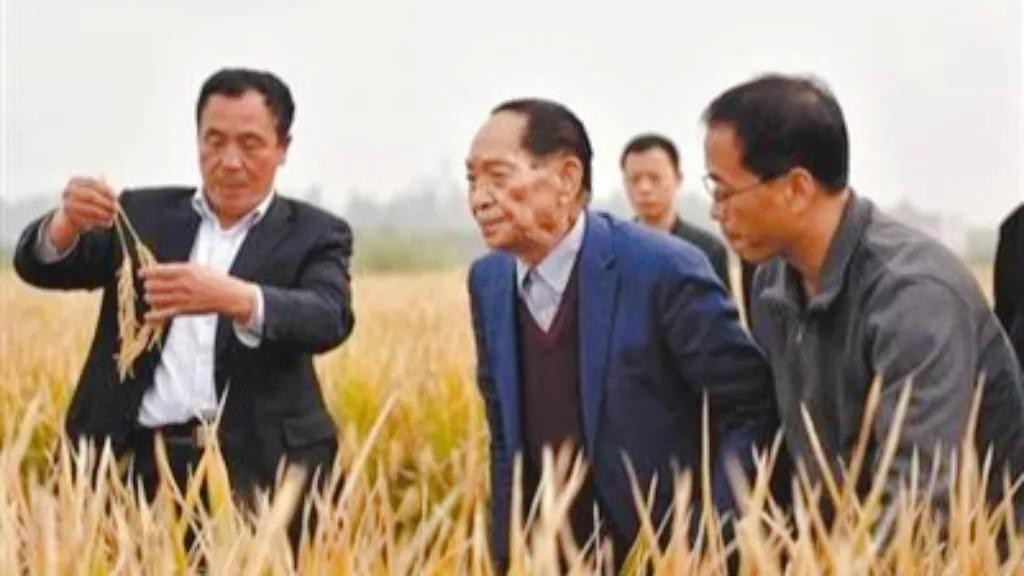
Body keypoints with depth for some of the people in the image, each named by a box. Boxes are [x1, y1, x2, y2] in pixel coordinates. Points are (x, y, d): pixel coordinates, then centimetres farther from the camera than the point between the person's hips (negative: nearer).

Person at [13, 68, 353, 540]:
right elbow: (41, 266, 7)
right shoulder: (143, 214, 17)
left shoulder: (314, 234, 10)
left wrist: (233, 298, -28)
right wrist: (68, 221, -17)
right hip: (142, 464, 2)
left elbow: (330, 319, -9)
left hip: (257, 467, -2)